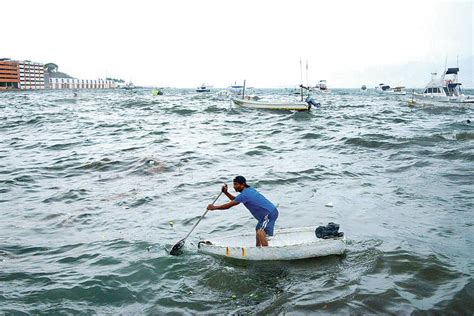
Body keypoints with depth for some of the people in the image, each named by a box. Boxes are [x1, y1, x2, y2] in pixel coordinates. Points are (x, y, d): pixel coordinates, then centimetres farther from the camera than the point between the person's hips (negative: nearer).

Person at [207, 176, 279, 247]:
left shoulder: (245, 194, -22)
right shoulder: (248, 189, 8)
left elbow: (229, 205, -18)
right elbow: (235, 200, 19)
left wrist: (214, 207, -8)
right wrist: (226, 192, 8)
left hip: (270, 214, -11)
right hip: (266, 214, 11)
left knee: (260, 233, -25)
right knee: (258, 230, 28)